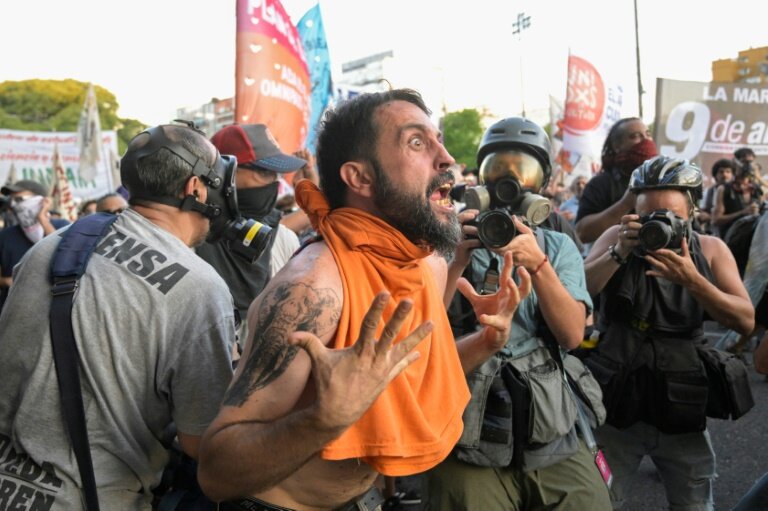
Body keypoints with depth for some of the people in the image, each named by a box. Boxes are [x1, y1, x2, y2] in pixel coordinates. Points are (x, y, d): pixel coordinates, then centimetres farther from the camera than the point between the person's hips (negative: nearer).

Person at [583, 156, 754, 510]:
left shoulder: (710, 249, -1)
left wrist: (692, 280, -25)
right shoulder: (618, 237, -3)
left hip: (681, 406, 1)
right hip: (615, 400, 0)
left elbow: (746, 321, -11)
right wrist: (620, 253, -28)